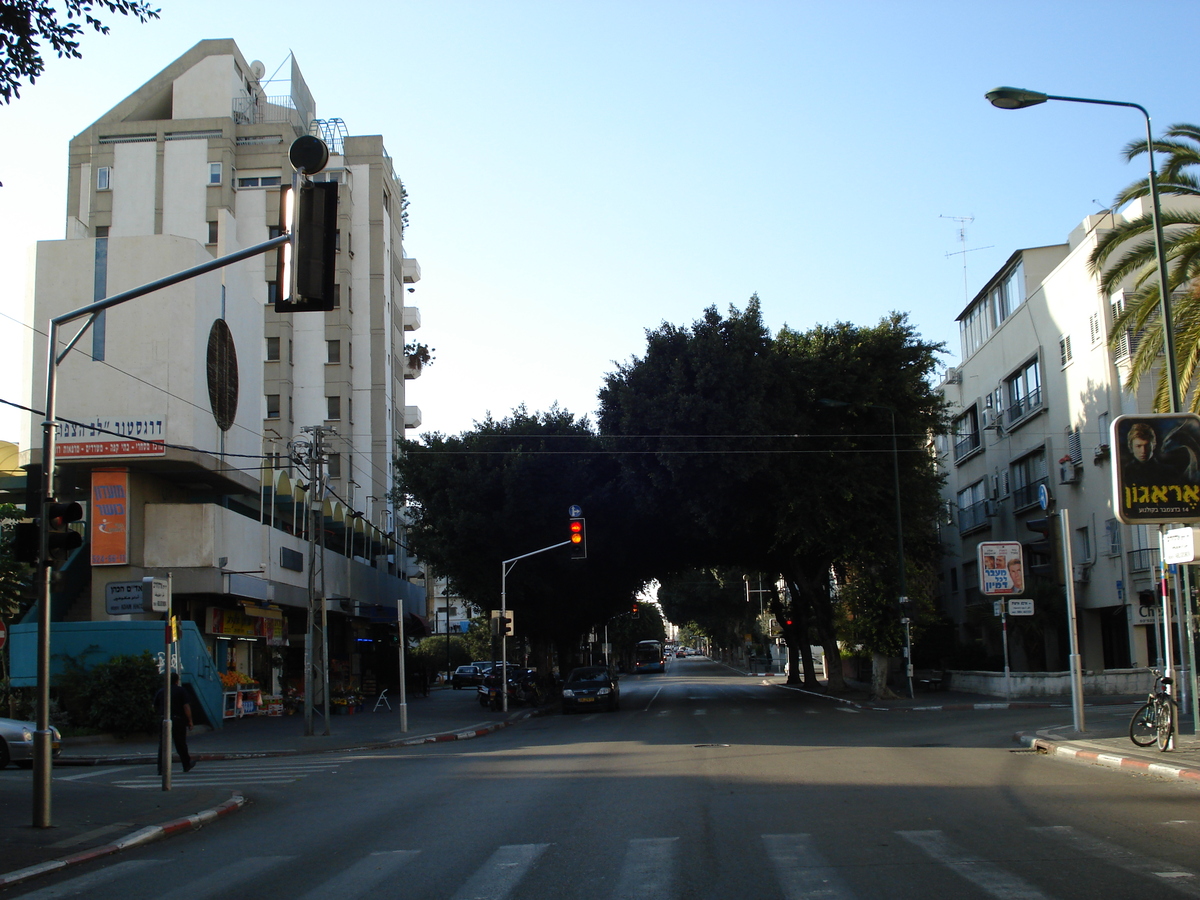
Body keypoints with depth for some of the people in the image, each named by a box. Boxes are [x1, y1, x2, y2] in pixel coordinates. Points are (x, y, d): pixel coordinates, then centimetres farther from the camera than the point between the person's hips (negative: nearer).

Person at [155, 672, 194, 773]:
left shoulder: (161, 691, 9)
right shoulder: (181, 691, -3)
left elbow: (155, 708, 16)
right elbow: (186, 707, -10)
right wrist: (190, 721, -5)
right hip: (178, 720, -2)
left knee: (163, 746, 2)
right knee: (181, 744, 10)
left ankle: (161, 769, -6)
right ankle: (187, 765, 23)